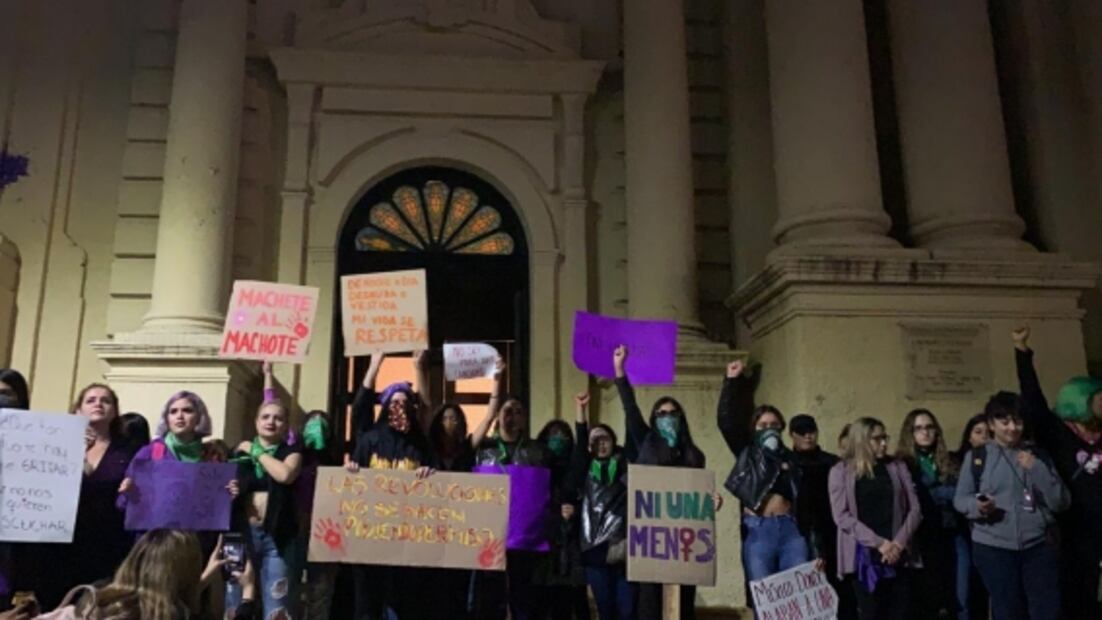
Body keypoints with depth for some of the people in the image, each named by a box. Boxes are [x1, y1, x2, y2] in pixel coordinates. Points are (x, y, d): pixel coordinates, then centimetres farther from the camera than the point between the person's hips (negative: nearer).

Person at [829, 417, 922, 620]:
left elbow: (914, 509, 6)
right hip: (864, 554, -2)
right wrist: (878, 543, -13)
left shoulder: (897, 467, 11)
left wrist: (898, 543, -8)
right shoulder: (841, 471, 2)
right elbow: (842, 515, -6)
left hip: (897, 554, 2)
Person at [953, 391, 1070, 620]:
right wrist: (978, 505, -18)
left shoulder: (1037, 456, 8)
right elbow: (960, 499, 4)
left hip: (1038, 545, 1)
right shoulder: (977, 457, 2)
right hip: (993, 547, -1)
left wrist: (1037, 469, -11)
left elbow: (1060, 502, 2)